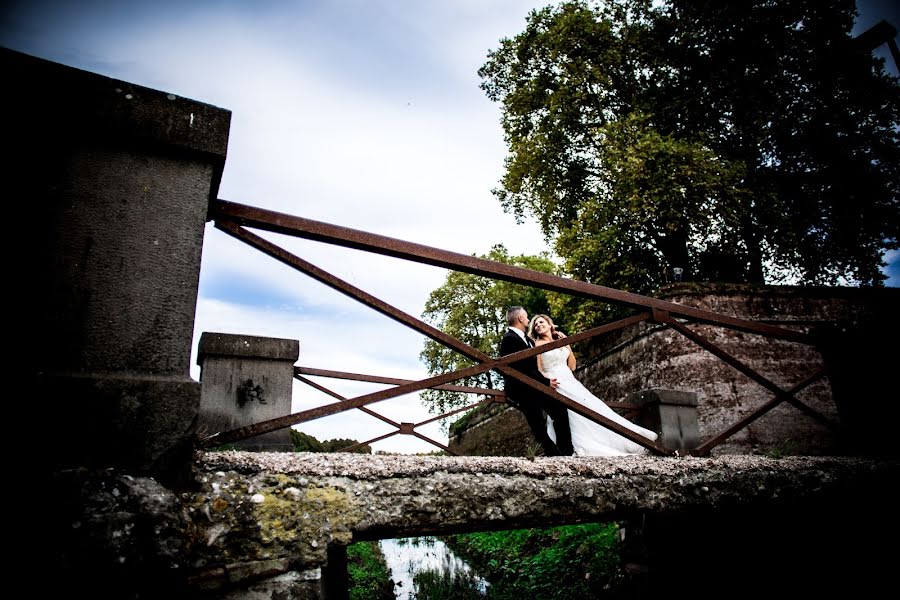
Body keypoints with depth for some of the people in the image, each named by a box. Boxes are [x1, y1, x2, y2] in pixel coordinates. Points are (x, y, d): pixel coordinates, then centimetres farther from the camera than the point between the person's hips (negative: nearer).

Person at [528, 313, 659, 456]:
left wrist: (567, 345, 8)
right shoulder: (538, 344, 1)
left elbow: (572, 366, 16)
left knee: (593, 408, -4)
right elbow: (538, 371, -4)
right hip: (556, 386, -6)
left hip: (571, 383, 6)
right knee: (577, 420, -18)